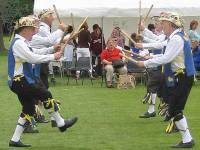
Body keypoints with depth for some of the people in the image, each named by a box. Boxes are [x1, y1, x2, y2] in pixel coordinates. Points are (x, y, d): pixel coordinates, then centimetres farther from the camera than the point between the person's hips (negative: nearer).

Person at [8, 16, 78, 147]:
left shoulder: (22, 43, 15)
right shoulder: (18, 43, -16)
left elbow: (34, 52, 22)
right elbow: (33, 58, -23)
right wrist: (52, 57, -15)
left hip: (23, 81, 10)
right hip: (20, 81, -10)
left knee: (28, 110, 10)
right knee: (46, 95, -7)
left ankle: (15, 140, 11)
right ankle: (61, 123, 2)